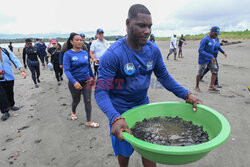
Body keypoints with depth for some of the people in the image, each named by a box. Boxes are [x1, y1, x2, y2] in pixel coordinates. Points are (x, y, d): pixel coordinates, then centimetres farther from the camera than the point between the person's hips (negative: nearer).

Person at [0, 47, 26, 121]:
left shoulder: (6, 51, 1)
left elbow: (15, 60, -5)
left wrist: (22, 70, -19)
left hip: (9, 78, 2)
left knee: (10, 93, 17)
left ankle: (11, 105, 40)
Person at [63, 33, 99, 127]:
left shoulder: (85, 53, 1)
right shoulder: (68, 54, -13)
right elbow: (66, 70, -20)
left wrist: (92, 77, 21)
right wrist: (74, 82, -34)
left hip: (86, 81, 3)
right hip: (74, 83, -2)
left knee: (88, 101, 1)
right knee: (76, 100, 19)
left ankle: (88, 122, 13)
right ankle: (73, 112, 52)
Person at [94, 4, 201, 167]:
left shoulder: (153, 50, -7)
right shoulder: (113, 55, -25)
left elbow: (164, 76, 2)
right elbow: (101, 91, -25)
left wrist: (187, 95, -10)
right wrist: (115, 118, -42)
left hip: (144, 106, 4)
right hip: (121, 112, -4)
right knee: (124, 152, 17)